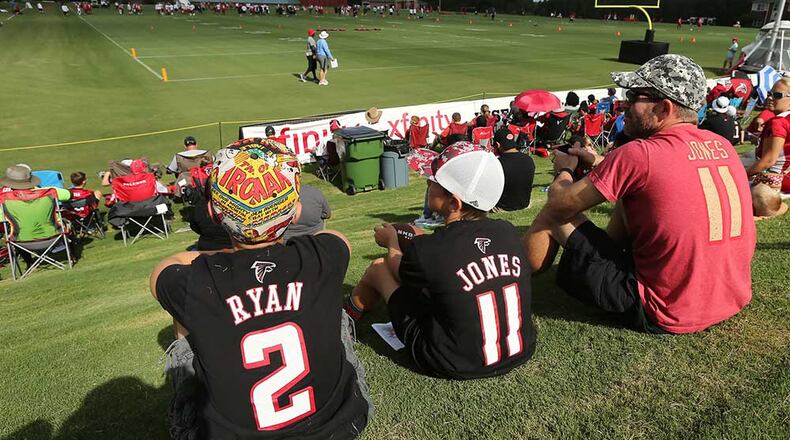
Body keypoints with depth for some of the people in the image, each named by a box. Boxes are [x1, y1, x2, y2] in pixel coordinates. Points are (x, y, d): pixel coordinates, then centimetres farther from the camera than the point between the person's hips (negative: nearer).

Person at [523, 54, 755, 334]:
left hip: (664, 317, -7)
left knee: (554, 216, 0)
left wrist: (564, 170, 10)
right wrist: (601, 164, 15)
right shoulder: (723, 146, 2)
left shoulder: (639, 154, -20)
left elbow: (560, 204, -11)